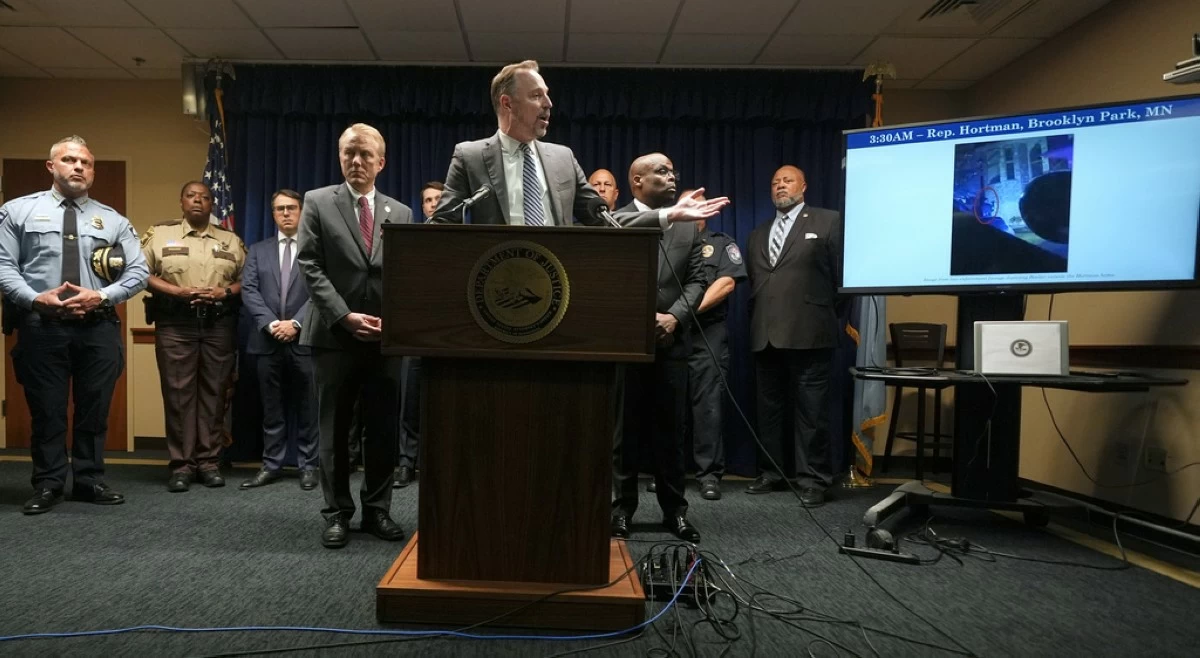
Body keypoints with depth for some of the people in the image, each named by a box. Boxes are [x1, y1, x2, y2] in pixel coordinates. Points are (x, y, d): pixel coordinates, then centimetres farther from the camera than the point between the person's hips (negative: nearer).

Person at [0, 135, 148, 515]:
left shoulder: (113, 220, 10)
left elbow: (138, 271, 4)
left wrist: (101, 296, -11)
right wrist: (36, 299, -15)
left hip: (99, 329, 2)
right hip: (41, 326, -1)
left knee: (95, 411, 8)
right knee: (46, 411, 5)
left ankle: (90, 481, 20)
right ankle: (47, 484, 19)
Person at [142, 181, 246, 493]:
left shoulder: (230, 240, 13)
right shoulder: (160, 234, 7)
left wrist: (225, 292, -9)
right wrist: (178, 291, -12)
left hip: (219, 324, 2)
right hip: (175, 324, -1)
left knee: (213, 392, 4)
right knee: (178, 393, -1)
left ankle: (209, 462, 11)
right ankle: (181, 465, 6)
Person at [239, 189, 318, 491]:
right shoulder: (258, 250, 14)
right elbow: (249, 290, 3)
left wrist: (296, 323, -15)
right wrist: (270, 323, -12)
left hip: (305, 340, -3)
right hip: (267, 340, 3)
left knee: (306, 407, 4)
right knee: (272, 408, 9)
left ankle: (308, 466, 14)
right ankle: (271, 465, 18)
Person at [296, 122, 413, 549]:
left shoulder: (401, 213, 12)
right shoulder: (318, 202, 5)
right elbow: (310, 266, -3)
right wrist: (345, 316, -12)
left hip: (387, 336, 2)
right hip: (335, 334, -2)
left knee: (384, 429, 6)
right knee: (334, 430, 6)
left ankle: (377, 510, 19)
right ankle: (337, 513, 17)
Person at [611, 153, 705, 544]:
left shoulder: (688, 227, 14)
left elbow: (696, 281, 7)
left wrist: (674, 317, -9)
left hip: (671, 343, 3)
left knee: (670, 430, 8)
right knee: (621, 430, 4)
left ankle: (675, 510, 18)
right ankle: (622, 508, 15)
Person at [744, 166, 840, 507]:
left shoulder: (827, 221, 4)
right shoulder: (758, 234, 20)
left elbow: (841, 271, 0)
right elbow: (752, 281, 17)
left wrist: (828, 312, 0)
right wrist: (755, 321, 8)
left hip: (808, 332, -6)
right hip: (765, 334, 6)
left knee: (811, 411, -1)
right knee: (769, 409, 11)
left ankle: (813, 479, 8)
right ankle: (772, 473, 22)